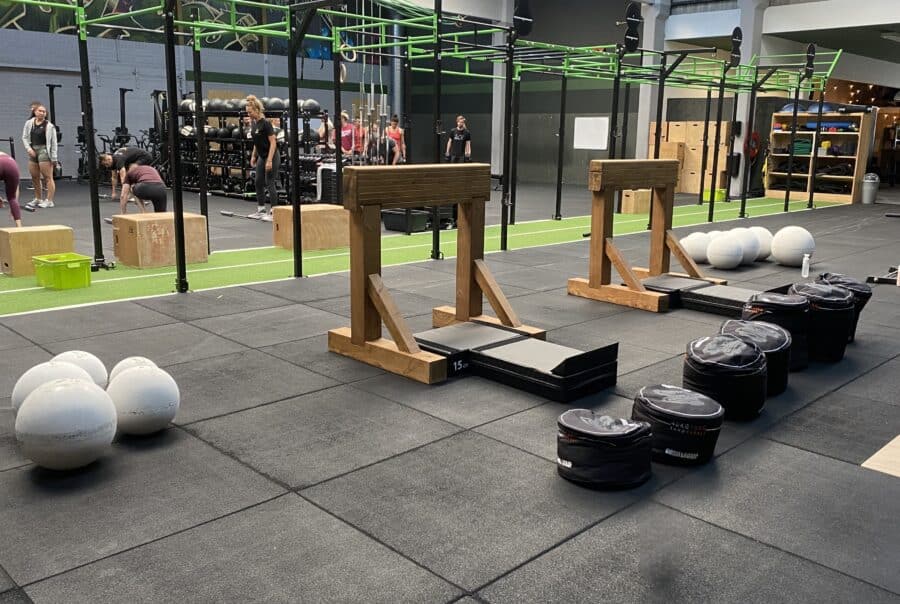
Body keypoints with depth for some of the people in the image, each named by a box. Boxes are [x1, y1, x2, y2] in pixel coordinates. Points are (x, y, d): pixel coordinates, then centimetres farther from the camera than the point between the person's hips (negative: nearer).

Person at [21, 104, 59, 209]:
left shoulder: (49, 126, -4)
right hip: (32, 151, 5)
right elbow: (25, 137, 14)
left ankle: (49, 201, -3)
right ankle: (38, 199, 23)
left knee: (48, 177, -6)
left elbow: (53, 143, -4)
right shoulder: (29, 123, 8)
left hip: (44, 151, -5)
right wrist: (29, 149, -2)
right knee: (35, 177, 11)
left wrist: (54, 158, -7)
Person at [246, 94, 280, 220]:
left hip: (271, 157, -9)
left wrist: (270, 160, -23)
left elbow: (273, 142, -20)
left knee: (270, 184, -6)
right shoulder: (254, 123, 7)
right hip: (261, 157, 9)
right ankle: (261, 210, 19)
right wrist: (253, 156, 15)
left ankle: (273, 212, 1)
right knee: (259, 183, 10)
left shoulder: (265, 123, -19)